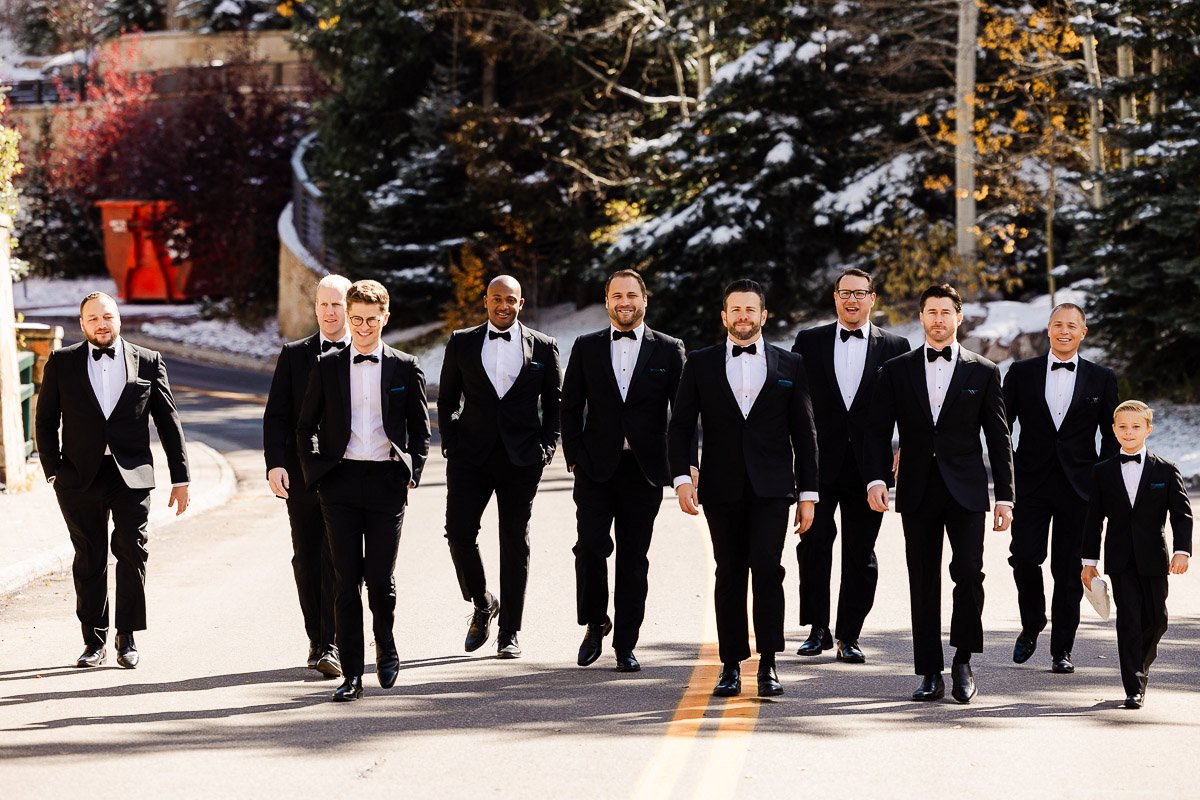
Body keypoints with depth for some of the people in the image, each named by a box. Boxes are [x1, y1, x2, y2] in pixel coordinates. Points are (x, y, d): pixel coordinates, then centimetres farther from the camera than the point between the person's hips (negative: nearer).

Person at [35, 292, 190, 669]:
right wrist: (53, 470, 2)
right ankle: (94, 641, 13)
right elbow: (46, 421, 11)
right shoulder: (62, 363, 8)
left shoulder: (148, 362, 7)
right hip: (80, 479, 0)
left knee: (132, 553, -6)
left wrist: (180, 478, 7)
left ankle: (127, 638, 7)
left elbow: (168, 422, 9)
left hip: (131, 477, 0)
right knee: (89, 560, 4)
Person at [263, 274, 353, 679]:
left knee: (337, 560, -11)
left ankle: (333, 647, -10)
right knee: (306, 561, 7)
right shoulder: (294, 355, 9)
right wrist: (275, 463, -9)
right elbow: (276, 415, 5)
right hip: (302, 475, 3)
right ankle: (317, 640, 18)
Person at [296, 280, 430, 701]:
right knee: (346, 579, -2)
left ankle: (386, 649, 26)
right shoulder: (327, 366, 7)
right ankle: (352, 674, 1)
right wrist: (315, 473, 0)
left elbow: (420, 429, 10)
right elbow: (306, 426, 10)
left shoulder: (405, 368, 5)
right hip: (340, 481, 1)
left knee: (380, 577, -2)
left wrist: (411, 474, -1)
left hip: (386, 481, -1)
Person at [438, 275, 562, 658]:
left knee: (515, 541, 2)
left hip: (521, 456, -1)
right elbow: (447, 400, 12)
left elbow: (554, 404, 11)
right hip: (471, 454, 1)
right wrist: (450, 443, 1)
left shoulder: (543, 347, 6)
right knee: (459, 531, -9)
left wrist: (546, 446, -2)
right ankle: (482, 605, 16)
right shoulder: (462, 343, 8)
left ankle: (510, 632, 8)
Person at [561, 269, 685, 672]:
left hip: (644, 470, 0)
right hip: (596, 468, 0)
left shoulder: (669, 350, 5)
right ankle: (595, 624, 11)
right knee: (591, 547, -12)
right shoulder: (587, 348, 8)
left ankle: (625, 645, 9)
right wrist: (575, 457, 0)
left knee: (633, 559, 3)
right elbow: (570, 407, 9)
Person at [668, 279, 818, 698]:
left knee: (767, 568, -14)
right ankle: (731, 665, 9)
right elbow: (681, 427, 6)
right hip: (721, 489, 1)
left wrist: (808, 493, 4)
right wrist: (682, 477, -8)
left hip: (771, 488, -1)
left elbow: (804, 433, 9)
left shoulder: (788, 365, 8)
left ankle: (768, 665, -10)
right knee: (729, 574, 3)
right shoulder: (701, 364, 8)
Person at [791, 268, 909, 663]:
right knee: (814, 542, -8)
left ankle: (849, 636, 11)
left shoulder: (895, 347, 6)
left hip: (868, 465, 0)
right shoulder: (809, 342, 7)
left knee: (860, 554, 4)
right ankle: (818, 629, 3)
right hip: (819, 463, 0)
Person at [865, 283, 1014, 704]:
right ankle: (931, 674, 8)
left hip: (965, 490, -1)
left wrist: (1004, 496, 2)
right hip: (917, 491, 1)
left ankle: (963, 660, 1)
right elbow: (879, 431, 6)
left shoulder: (983, 372, 6)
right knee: (923, 582, 2)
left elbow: (998, 439, 7)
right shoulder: (896, 371, 9)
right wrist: (876, 478, -10)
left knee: (969, 571, -15)